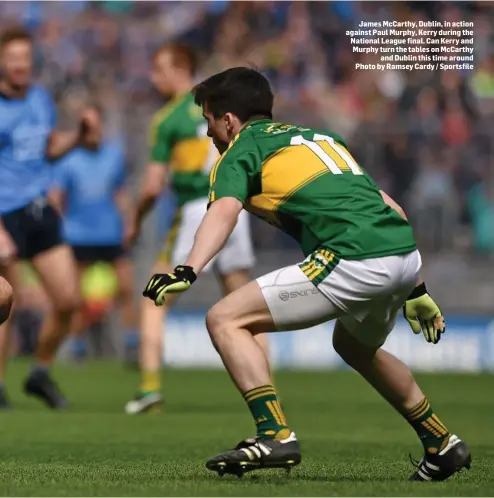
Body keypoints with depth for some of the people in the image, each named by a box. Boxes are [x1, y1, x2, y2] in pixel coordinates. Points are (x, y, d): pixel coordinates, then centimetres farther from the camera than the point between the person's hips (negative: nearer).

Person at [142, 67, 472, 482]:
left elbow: (224, 212, -14)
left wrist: (188, 271, -28)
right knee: (355, 346, 37)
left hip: (354, 261, -8)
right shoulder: (319, 136, 31)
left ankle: (276, 434, -15)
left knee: (225, 320, -2)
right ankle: (442, 445, 40)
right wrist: (414, 289, 34)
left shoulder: (240, 150, 9)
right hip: (406, 252, 8)